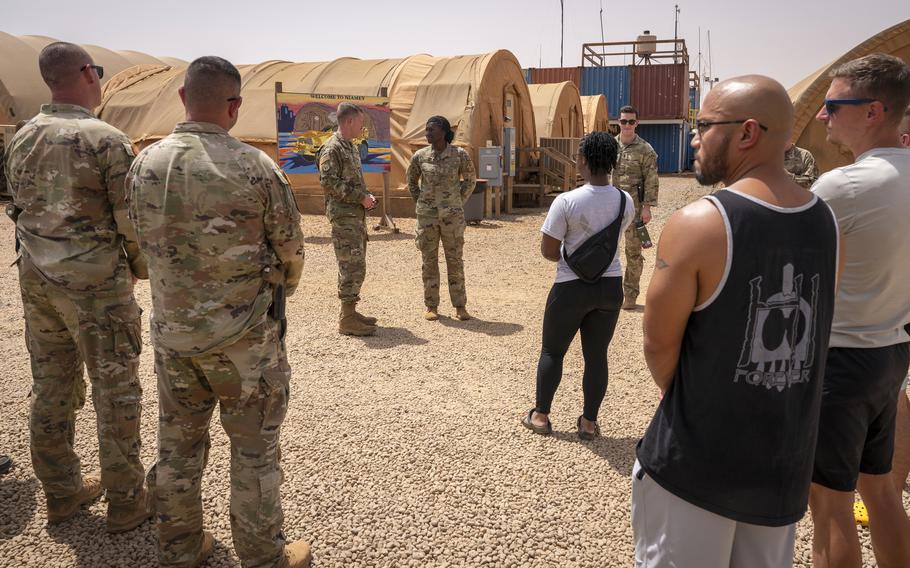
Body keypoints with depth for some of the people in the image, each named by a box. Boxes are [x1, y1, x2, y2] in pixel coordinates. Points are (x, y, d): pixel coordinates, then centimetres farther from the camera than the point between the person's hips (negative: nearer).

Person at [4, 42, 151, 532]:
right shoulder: (107, 140, -14)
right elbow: (132, 220, -14)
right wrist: (141, 268, 2)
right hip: (95, 284, -7)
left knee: (51, 388, 15)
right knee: (115, 393, 3)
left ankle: (61, 491, 30)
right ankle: (126, 502, 15)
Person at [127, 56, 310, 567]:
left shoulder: (145, 165, -3)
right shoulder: (256, 167, -15)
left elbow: (148, 240, 8)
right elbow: (291, 248, -5)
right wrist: (281, 288, 16)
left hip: (172, 331, 5)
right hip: (244, 334, -4)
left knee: (178, 445, 19)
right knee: (254, 449, 9)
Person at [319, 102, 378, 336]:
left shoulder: (351, 147, 18)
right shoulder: (332, 148, -12)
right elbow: (329, 182, -20)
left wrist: (366, 196, 8)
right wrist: (360, 197, -18)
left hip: (357, 215, 10)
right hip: (343, 216, -10)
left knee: (355, 265, 13)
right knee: (352, 266, -10)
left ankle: (350, 312, 22)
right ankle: (347, 319, -4)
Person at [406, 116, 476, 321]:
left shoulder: (459, 155, -6)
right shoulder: (419, 156, -1)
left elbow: (470, 180, 8)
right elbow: (411, 181, 15)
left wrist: (458, 203, 4)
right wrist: (421, 202, 9)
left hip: (452, 215, -1)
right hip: (427, 215, 2)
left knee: (455, 260, 4)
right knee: (429, 260, 6)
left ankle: (460, 306, 14)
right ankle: (431, 306, 16)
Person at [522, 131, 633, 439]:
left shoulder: (566, 201, -19)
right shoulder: (625, 201, -4)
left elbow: (548, 251, -14)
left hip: (572, 287, -4)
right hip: (610, 285, 4)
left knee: (552, 351, 15)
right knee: (596, 355, 13)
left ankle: (540, 415, 25)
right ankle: (589, 422, 22)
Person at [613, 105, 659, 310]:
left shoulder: (645, 150, -3)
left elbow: (651, 181, -5)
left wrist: (647, 207, -11)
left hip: (634, 207, -3)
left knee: (633, 252, 4)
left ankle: (630, 294, 14)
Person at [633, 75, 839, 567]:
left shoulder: (696, 223, -21)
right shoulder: (825, 222, 0)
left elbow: (658, 347, -14)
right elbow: (809, 340, 7)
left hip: (696, 461, -6)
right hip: (785, 464, 6)